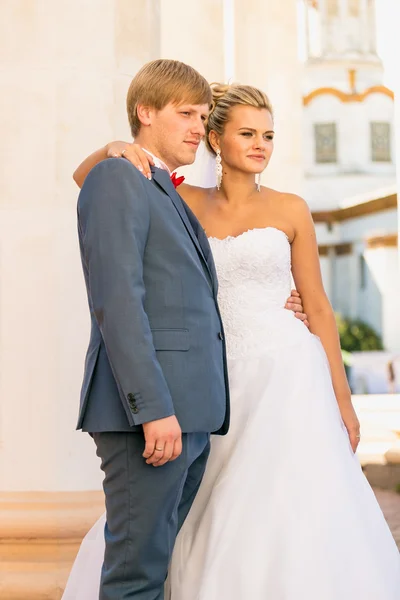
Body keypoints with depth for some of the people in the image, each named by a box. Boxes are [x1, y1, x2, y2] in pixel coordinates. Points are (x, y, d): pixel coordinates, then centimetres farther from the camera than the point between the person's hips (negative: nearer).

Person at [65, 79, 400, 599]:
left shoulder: (290, 210, 3)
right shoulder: (187, 204, 6)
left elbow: (318, 307, 5)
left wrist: (343, 400, 3)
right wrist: (116, 149, -21)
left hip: (286, 375, -2)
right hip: (222, 380, 3)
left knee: (292, 523, -6)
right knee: (213, 526, 7)